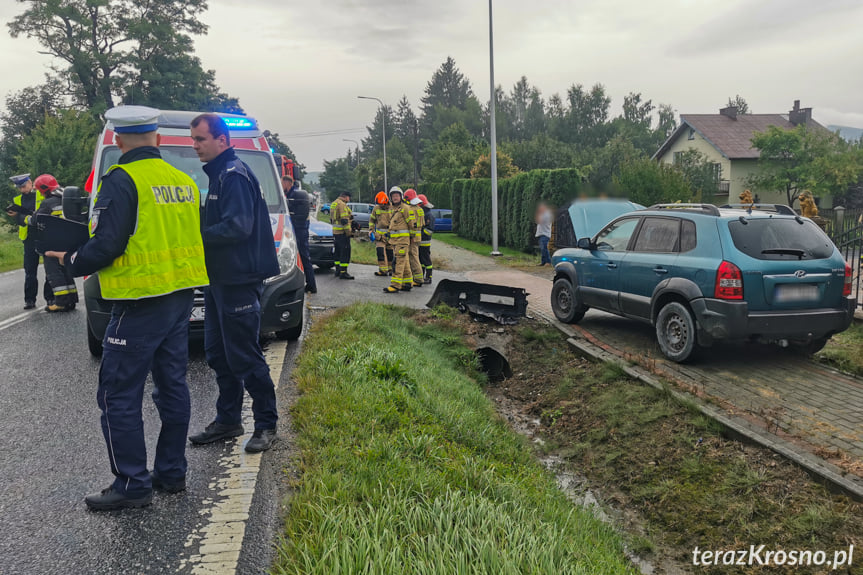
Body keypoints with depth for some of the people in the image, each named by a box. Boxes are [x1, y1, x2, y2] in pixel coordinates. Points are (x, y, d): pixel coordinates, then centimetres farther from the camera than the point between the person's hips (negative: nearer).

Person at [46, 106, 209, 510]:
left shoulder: (121, 181, -12)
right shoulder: (183, 181, 10)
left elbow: (106, 244, -16)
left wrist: (72, 262, 3)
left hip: (141, 304, -8)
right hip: (181, 298, 8)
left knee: (119, 395, 2)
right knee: (172, 386, 14)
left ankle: (132, 484, 7)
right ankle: (171, 472, 24)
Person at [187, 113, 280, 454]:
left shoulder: (234, 175, -14)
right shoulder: (219, 175, 18)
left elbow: (237, 227, -24)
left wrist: (195, 234, -16)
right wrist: (196, 230, 4)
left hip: (238, 282, -10)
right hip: (220, 280, 10)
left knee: (244, 356, -3)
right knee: (218, 354, 15)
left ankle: (267, 425, 10)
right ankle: (228, 420, 27)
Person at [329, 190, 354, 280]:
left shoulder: (334, 204, 19)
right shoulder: (342, 204, -14)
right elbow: (344, 220, -20)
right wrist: (348, 232, -18)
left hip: (335, 232, 10)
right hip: (342, 232, -10)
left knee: (338, 251, 17)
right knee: (345, 251, -10)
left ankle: (338, 270, 23)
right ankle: (343, 272, -13)